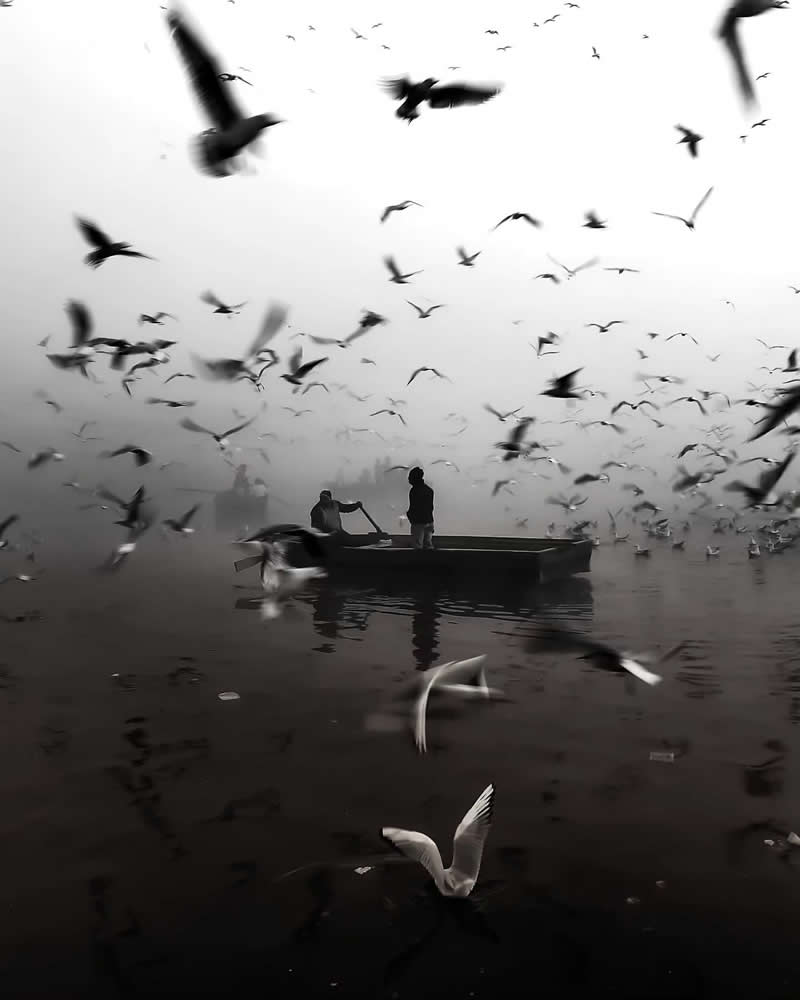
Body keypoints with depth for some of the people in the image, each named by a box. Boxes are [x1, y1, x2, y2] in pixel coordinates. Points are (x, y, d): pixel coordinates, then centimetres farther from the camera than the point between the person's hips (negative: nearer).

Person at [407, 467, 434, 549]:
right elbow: (431, 506, 13)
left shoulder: (414, 490, -15)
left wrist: (408, 514, 4)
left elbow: (413, 507, -15)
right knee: (428, 545, 12)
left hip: (418, 522, -7)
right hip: (429, 521, 7)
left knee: (418, 546, -1)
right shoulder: (429, 490, 9)